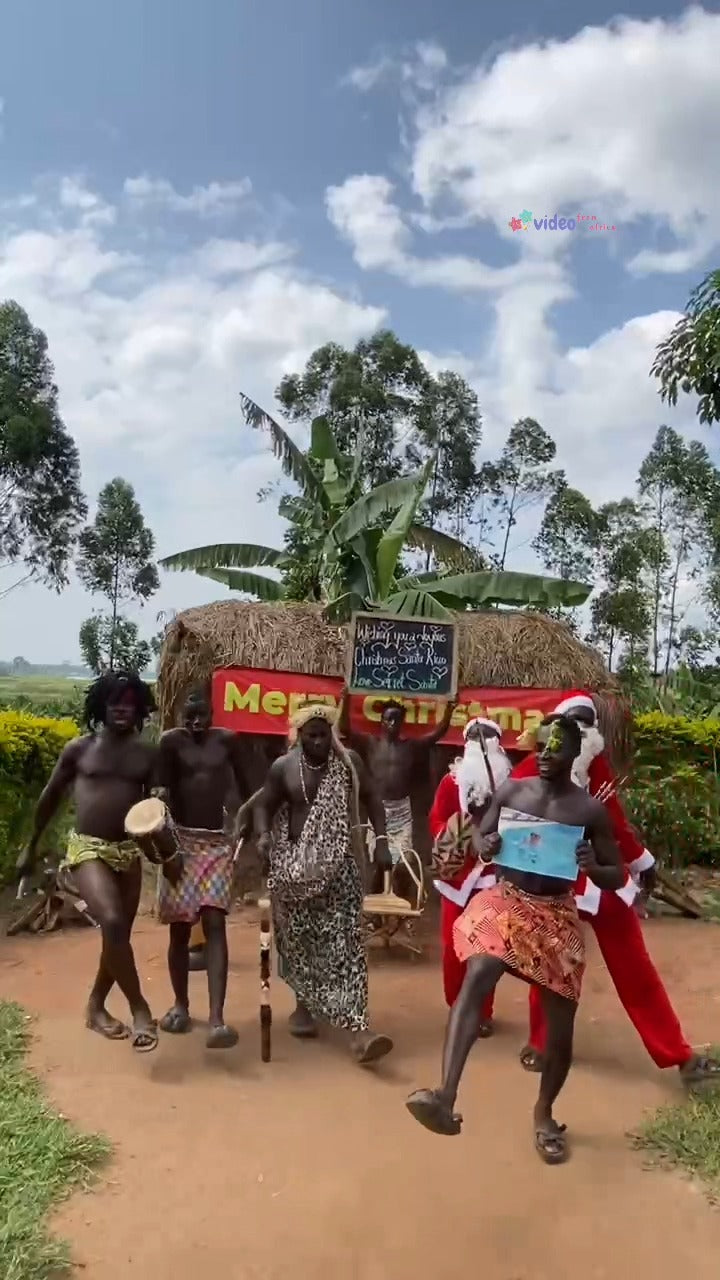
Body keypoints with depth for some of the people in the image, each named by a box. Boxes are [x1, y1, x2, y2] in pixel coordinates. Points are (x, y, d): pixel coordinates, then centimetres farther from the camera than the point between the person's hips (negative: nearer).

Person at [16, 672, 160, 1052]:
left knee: (120, 933, 10)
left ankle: (96, 1006, 34)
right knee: (112, 922, -23)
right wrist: (31, 846, 14)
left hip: (129, 851, 4)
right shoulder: (79, 748, 0)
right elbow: (50, 797, 9)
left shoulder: (146, 753, 5)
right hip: (87, 849, -4)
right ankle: (139, 1007, -7)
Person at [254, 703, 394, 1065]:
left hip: (339, 863, -1)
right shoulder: (283, 767, -2)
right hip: (294, 862, 1)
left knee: (345, 940, -9)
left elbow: (370, 799, 8)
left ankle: (357, 1028, -15)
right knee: (298, 938, 10)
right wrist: (264, 835, -14)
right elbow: (264, 805, 6)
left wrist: (381, 840, -3)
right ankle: (304, 1003, 34)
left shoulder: (349, 762, -1)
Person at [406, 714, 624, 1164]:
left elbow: (617, 877, 1)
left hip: (557, 916, 1)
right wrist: (485, 847, -13)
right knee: (476, 976, -30)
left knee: (561, 1027, 7)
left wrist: (592, 867, -22)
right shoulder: (511, 790, -1)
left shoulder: (590, 810, -5)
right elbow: (480, 834, 12)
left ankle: (544, 1113, 35)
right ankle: (446, 1098, -38)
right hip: (506, 902, 0)